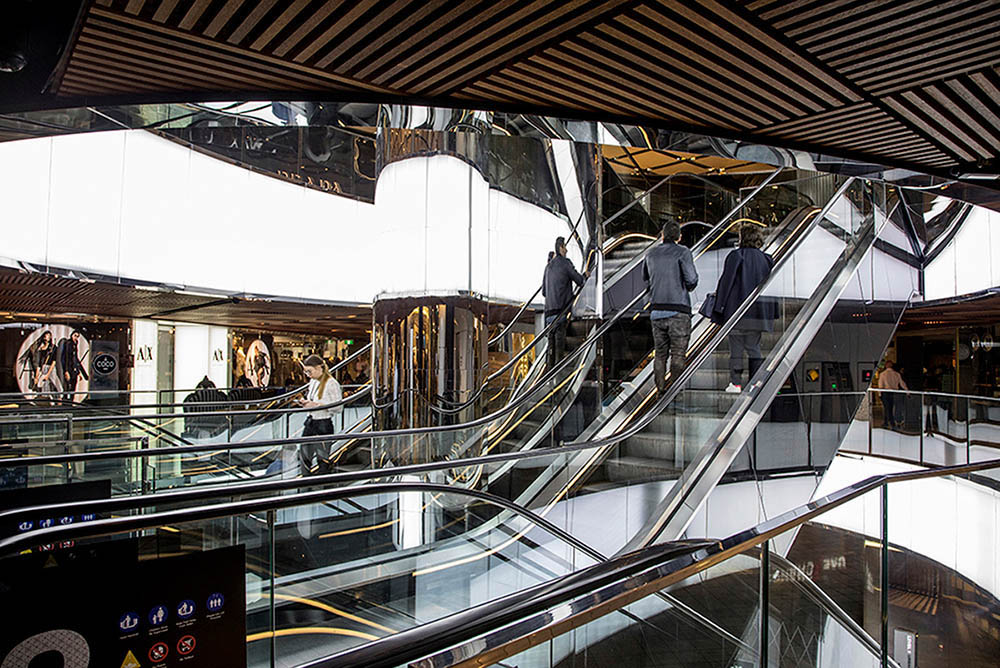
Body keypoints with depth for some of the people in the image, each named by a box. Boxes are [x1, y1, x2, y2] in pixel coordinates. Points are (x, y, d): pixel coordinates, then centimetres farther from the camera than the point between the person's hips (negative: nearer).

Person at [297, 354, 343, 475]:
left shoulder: (331, 383, -14)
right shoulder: (313, 381, 11)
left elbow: (338, 407, -16)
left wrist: (317, 405, -20)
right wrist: (306, 403, 4)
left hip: (323, 425, -8)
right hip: (310, 423, 8)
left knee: (322, 460, 1)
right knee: (304, 456, 12)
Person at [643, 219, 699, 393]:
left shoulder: (651, 253, 7)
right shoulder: (682, 252, -7)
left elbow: (645, 278, 22)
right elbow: (691, 279, -16)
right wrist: (688, 288, 8)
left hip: (657, 311, 5)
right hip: (678, 311, -4)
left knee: (660, 354, 11)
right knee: (678, 355, -1)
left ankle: (660, 390, 12)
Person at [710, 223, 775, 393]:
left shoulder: (735, 256, -6)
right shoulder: (766, 259, 10)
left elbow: (726, 281, -9)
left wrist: (719, 307, -6)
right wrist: (770, 314, 16)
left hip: (737, 310, -5)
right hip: (759, 312, 5)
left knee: (736, 348, 0)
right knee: (754, 349, 10)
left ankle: (735, 383, -1)